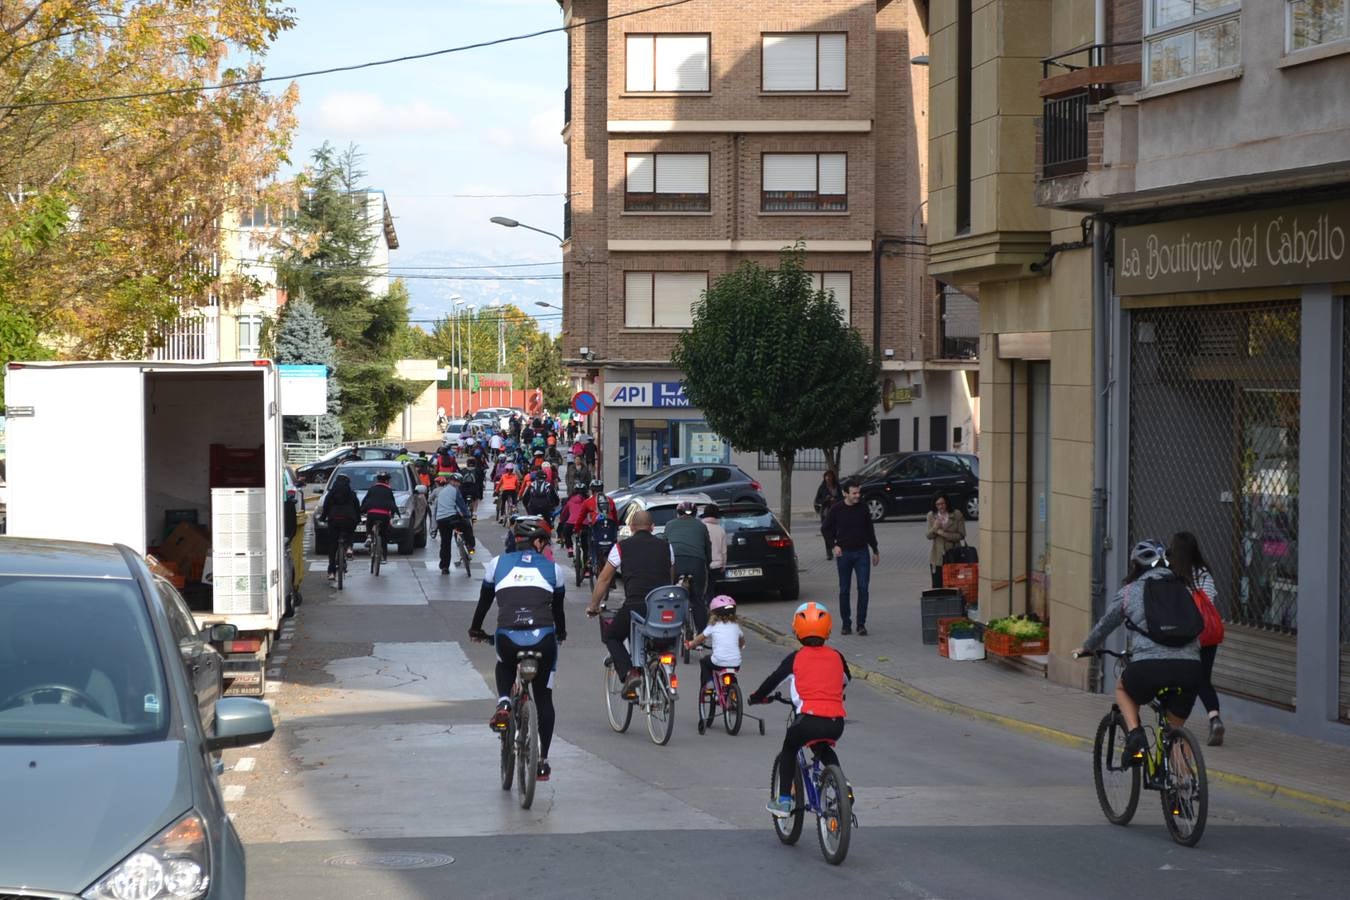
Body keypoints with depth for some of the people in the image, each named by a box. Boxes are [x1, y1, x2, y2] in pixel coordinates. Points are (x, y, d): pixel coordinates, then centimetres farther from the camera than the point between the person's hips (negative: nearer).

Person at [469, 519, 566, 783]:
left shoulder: (497, 564, 14)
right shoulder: (553, 569, 15)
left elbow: (484, 601, 23)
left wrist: (476, 630, 41)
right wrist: (561, 633, 46)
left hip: (507, 639, 0)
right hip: (543, 639, 0)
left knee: (504, 667, 36)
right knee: (544, 697, 19)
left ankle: (503, 704, 8)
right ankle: (542, 761, 20)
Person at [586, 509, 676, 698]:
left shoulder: (622, 547, 9)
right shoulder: (665, 546, 18)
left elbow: (604, 579, 14)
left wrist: (593, 606, 25)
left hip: (636, 604, -4)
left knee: (612, 638, 17)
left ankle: (630, 672, -6)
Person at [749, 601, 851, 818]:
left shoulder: (796, 658, 7)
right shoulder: (837, 657, 15)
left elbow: (773, 680, 15)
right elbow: (846, 680, 34)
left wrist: (756, 697, 33)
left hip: (808, 720, -3)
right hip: (836, 723, 3)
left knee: (788, 751, 25)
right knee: (825, 751, 35)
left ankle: (784, 802, 18)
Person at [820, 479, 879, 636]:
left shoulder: (863, 509, 3)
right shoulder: (836, 510, -3)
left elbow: (869, 530, 13)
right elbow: (825, 529, 5)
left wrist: (875, 551, 16)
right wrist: (834, 545, -8)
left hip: (861, 553, 1)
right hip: (844, 553, -1)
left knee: (863, 588, -6)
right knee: (844, 590, 4)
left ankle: (861, 623, -2)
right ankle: (846, 624, 12)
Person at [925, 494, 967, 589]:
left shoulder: (957, 515, -6)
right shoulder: (931, 515, 2)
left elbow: (961, 536, -7)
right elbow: (929, 536, 1)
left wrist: (943, 533, -15)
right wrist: (935, 527, -19)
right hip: (937, 556, 2)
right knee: (937, 586, 2)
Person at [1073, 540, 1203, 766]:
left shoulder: (1129, 592, 13)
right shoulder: (1183, 589, 20)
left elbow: (1104, 626, 27)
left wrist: (1085, 648, 47)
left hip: (1149, 666, -3)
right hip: (1190, 667, 3)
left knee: (1122, 689, 31)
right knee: (1175, 729, 22)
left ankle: (1135, 737, 8)